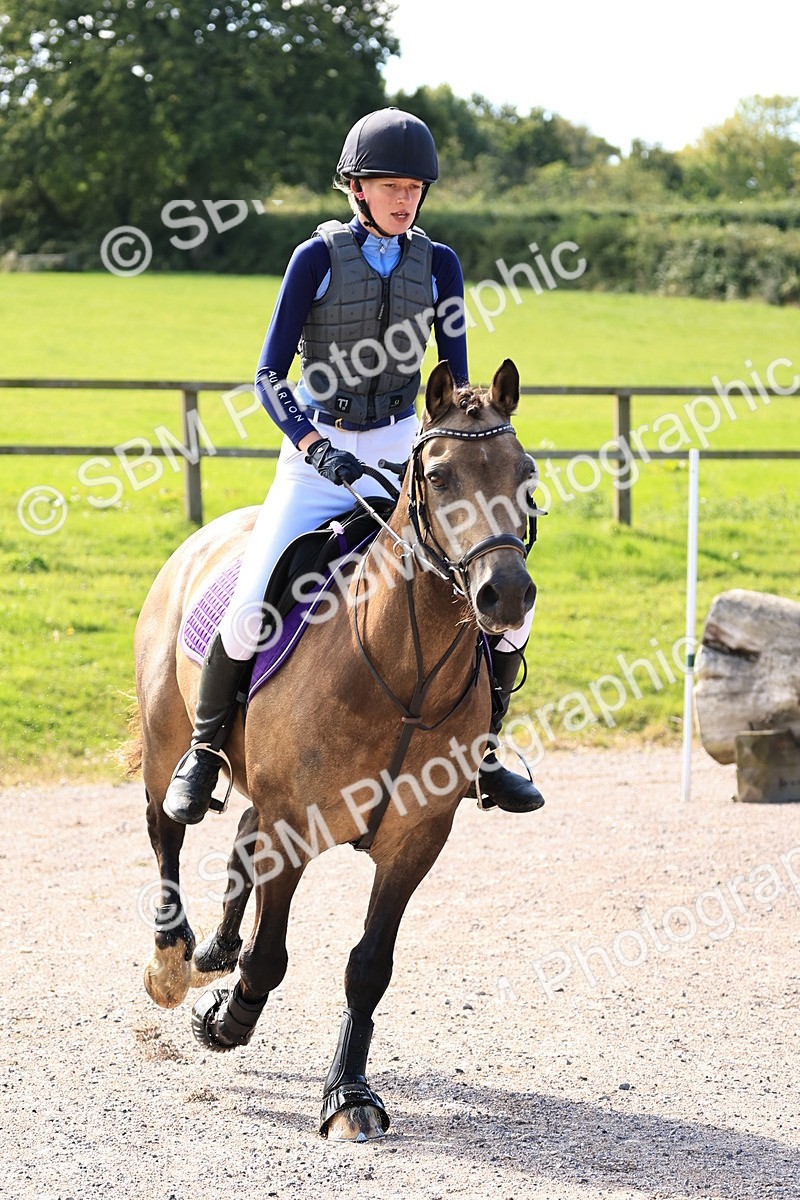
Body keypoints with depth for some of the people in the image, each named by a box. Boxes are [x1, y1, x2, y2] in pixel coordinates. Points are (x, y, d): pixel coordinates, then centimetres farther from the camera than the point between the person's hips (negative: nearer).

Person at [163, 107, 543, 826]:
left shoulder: (438, 265, 3)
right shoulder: (319, 258, -7)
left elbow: (455, 382, 6)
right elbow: (270, 376, -7)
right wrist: (315, 447, -23)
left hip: (405, 452, 3)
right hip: (317, 454, -3)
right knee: (251, 614, -19)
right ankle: (205, 749, 6)